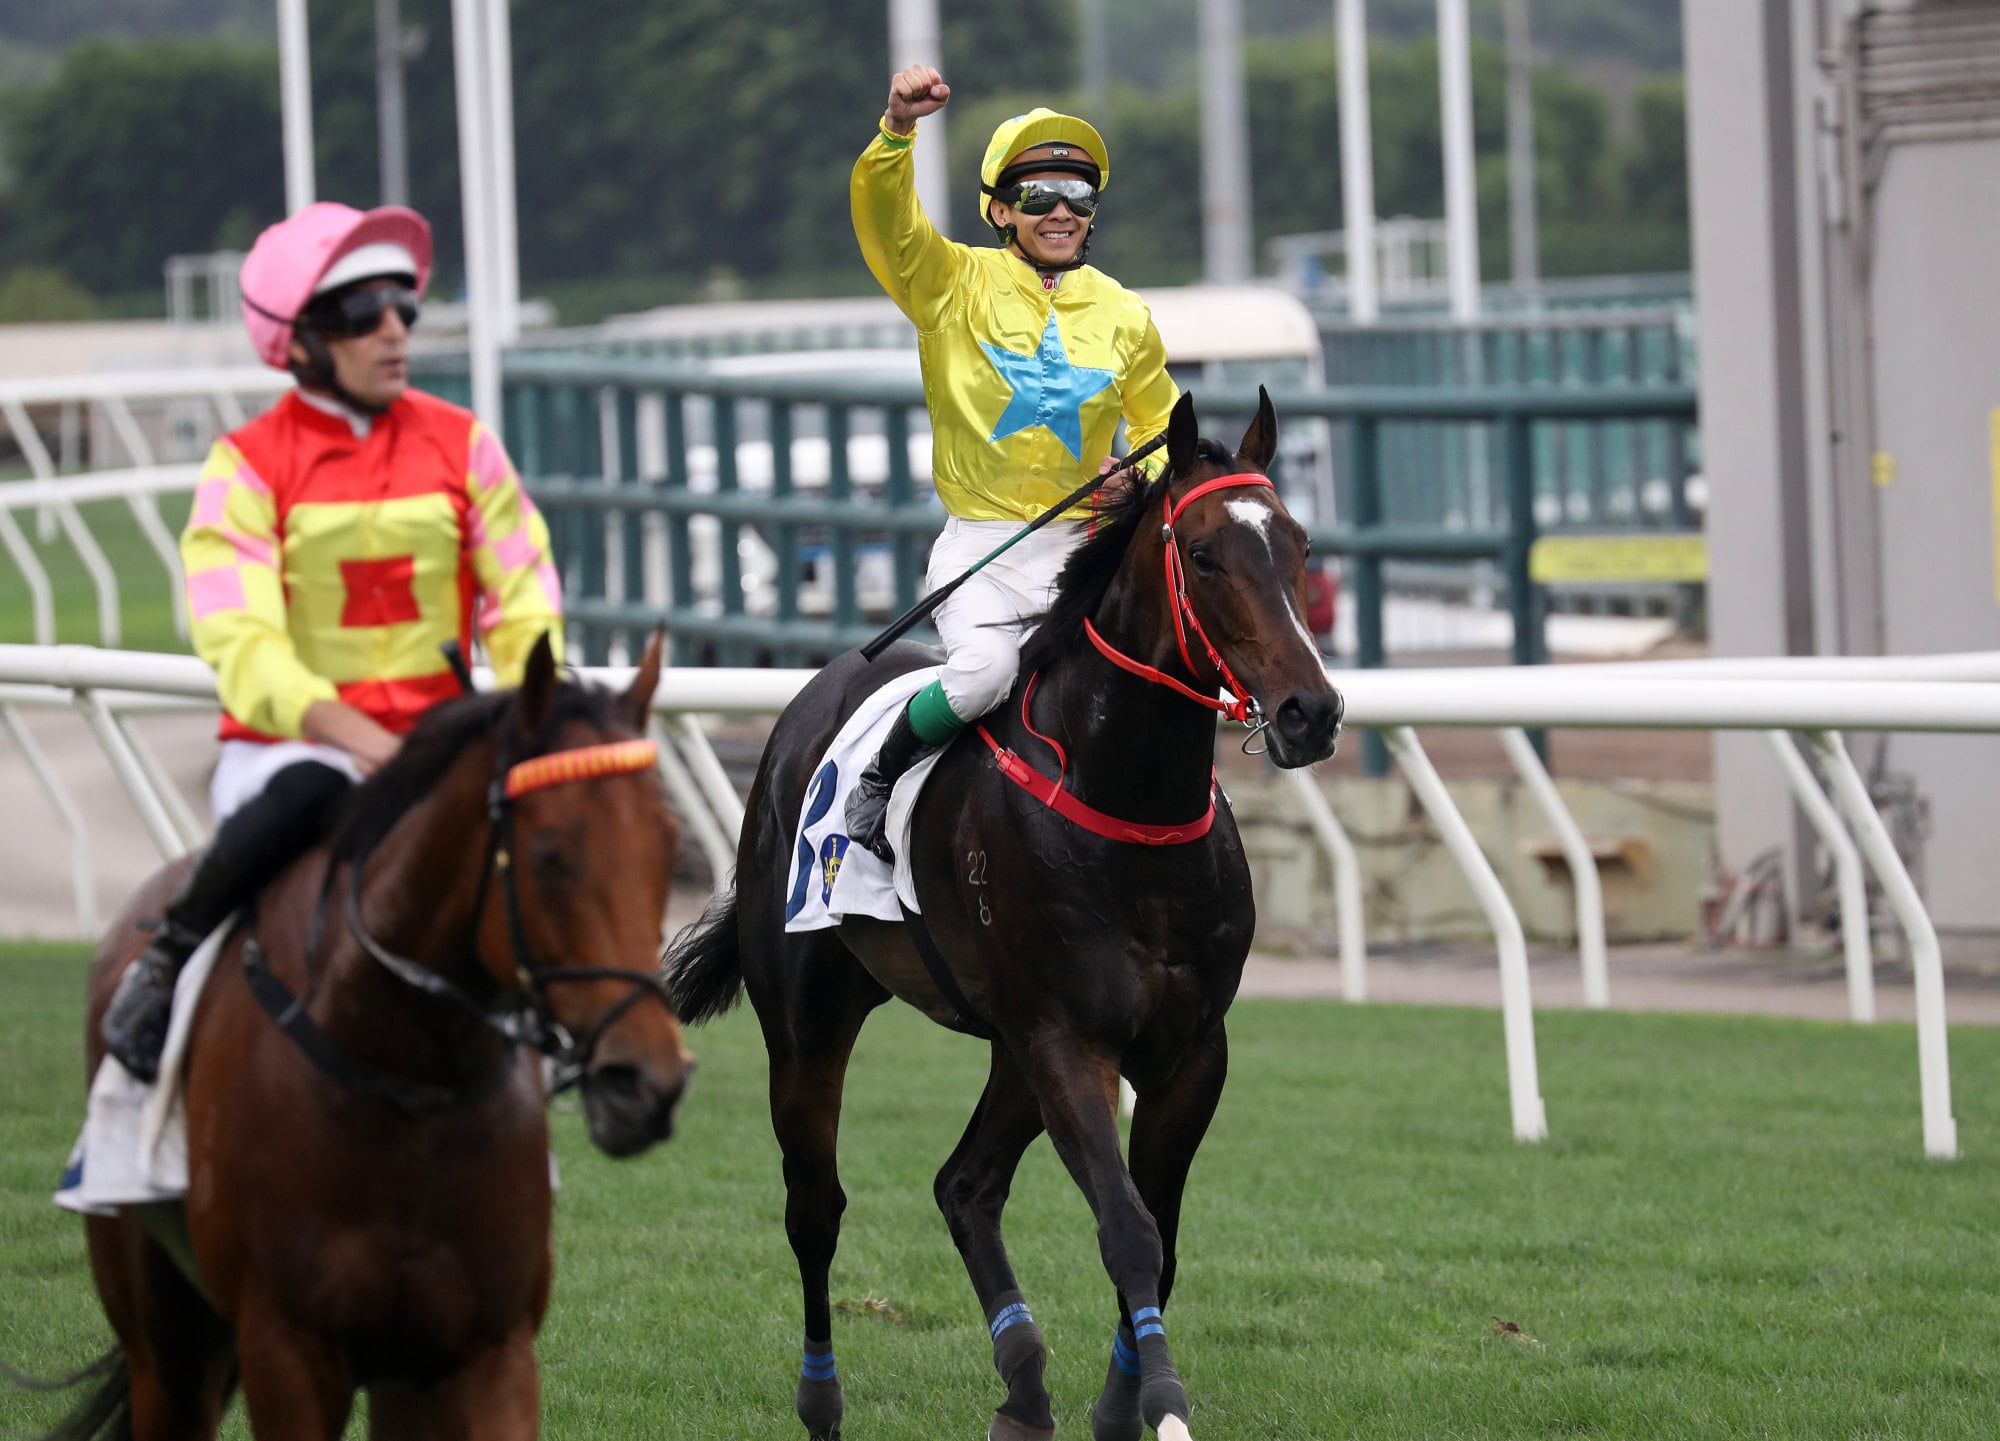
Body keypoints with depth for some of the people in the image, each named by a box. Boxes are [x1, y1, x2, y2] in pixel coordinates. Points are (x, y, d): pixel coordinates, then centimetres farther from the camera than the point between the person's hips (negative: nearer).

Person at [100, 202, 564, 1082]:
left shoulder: (461, 446, 7)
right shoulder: (246, 466, -4)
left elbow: (524, 609, 6)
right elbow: (241, 645, -15)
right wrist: (360, 738, -30)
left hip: (434, 737, 4)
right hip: (287, 743, -3)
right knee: (305, 794, -38)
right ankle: (162, 968, -17)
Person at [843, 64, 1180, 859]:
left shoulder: (1123, 316, 11)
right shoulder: (956, 284, 2)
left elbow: (1162, 424, 24)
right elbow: (883, 215, -16)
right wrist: (898, 129, -34)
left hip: (1083, 545, 3)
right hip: (981, 541, -3)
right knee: (984, 671, -30)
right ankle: (881, 775, -3)